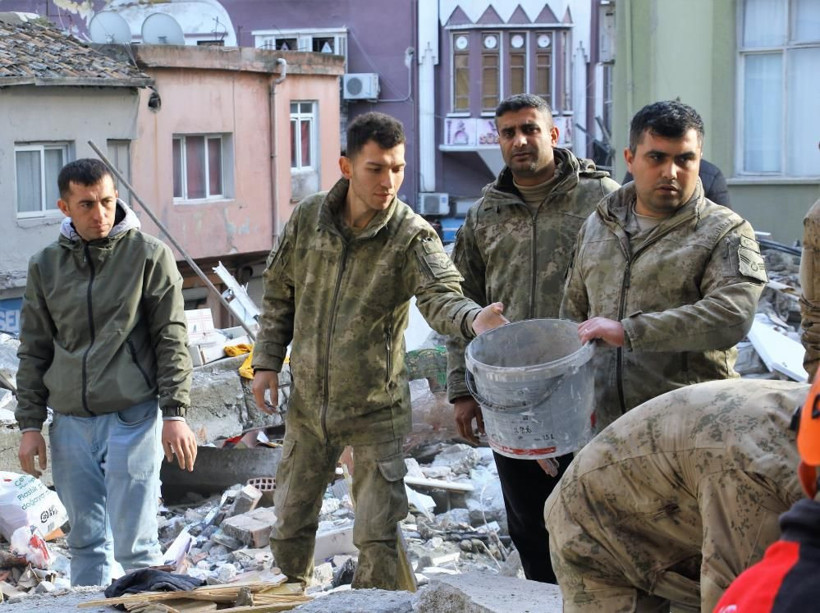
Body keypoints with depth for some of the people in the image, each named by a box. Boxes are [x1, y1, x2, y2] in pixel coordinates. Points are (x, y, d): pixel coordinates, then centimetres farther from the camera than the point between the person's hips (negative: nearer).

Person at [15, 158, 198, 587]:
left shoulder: (149, 256, -1)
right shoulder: (45, 266, 9)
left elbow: (172, 341, -2)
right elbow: (33, 352, 13)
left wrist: (175, 413, -8)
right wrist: (29, 424, 8)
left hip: (132, 418, -4)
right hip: (70, 423, 4)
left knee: (134, 543, -4)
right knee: (86, 540, 11)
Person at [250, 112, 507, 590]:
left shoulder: (411, 236, -15)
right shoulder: (308, 218, -3)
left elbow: (441, 296, -31)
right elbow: (280, 294, 9)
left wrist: (472, 318, -52)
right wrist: (268, 361, 3)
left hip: (376, 409, -4)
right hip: (308, 402, 4)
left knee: (378, 537, -2)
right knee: (291, 523, 18)